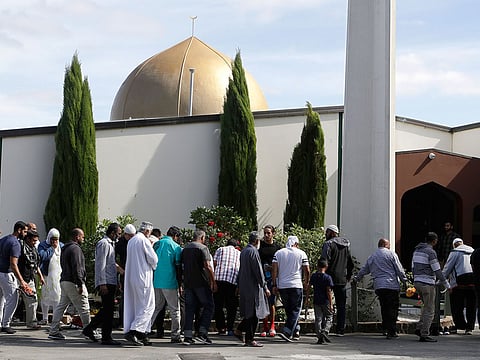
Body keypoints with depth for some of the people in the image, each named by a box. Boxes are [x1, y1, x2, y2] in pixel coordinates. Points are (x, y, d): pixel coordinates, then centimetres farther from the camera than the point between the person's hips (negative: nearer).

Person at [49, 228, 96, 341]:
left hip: (64, 281, 10)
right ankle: (88, 330, 4)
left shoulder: (65, 248, 20)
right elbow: (77, 268, -19)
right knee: (83, 307, -2)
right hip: (73, 283, -10)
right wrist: (80, 284, -20)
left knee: (61, 306, 9)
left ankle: (54, 331, 8)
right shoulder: (75, 248, -12)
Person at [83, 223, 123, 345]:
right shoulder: (103, 243, -11)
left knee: (107, 309, 13)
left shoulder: (109, 244, 21)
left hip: (110, 282, 10)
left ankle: (90, 328, 20)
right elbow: (101, 264, -17)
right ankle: (106, 337, -2)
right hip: (106, 283, -10)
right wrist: (103, 283, -21)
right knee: (108, 309, -6)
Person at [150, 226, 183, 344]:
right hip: (170, 282, -5)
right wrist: (180, 285, 2)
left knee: (156, 307, 14)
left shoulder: (156, 244, 10)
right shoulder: (176, 247, -5)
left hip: (155, 282, 5)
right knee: (175, 309, 4)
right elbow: (178, 268, -5)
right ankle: (175, 336, 4)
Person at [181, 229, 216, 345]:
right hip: (201, 283, -6)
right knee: (208, 306, 5)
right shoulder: (203, 248, -8)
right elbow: (207, 266, -15)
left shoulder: (185, 249, 13)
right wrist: (213, 281, -10)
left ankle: (188, 336, 3)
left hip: (188, 282, 6)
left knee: (189, 308, 7)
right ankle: (202, 332, -5)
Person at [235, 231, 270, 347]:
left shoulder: (243, 251, 13)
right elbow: (258, 271, -17)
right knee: (253, 313, -4)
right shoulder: (253, 251, -15)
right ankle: (250, 339, -1)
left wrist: (239, 286, 26)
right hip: (253, 286, -9)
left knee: (250, 312, 18)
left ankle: (239, 330, 20)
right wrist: (265, 287, -13)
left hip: (244, 285, 9)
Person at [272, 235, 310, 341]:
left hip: (282, 286, 3)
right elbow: (307, 270, 0)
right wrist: (306, 282, 15)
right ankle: (287, 332, -14)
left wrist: (274, 285, 3)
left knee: (288, 309, 15)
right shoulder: (301, 253, 2)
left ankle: (296, 331, 20)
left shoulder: (278, 253, 8)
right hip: (296, 285, -3)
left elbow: (274, 269, 0)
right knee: (295, 310, 0)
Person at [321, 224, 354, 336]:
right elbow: (350, 262, 18)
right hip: (342, 279, 6)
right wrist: (348, 276, 25)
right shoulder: (346, 245, 14)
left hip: (331, 277, -6)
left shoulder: (329, 244, -8)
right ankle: (340, 330, 7)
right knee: (342, 305, 9)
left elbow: (325, 260, -17)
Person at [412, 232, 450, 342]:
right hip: (427, 283, -8)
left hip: (417, 282, 8)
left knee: (426, 306, 21)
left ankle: (419, 328, 12)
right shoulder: (430, 252, -12)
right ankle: (424, 335, -4)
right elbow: (437, 271, -14)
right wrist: (447, 285, -6)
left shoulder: (417, 250, 13)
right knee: (429, 310, -2)